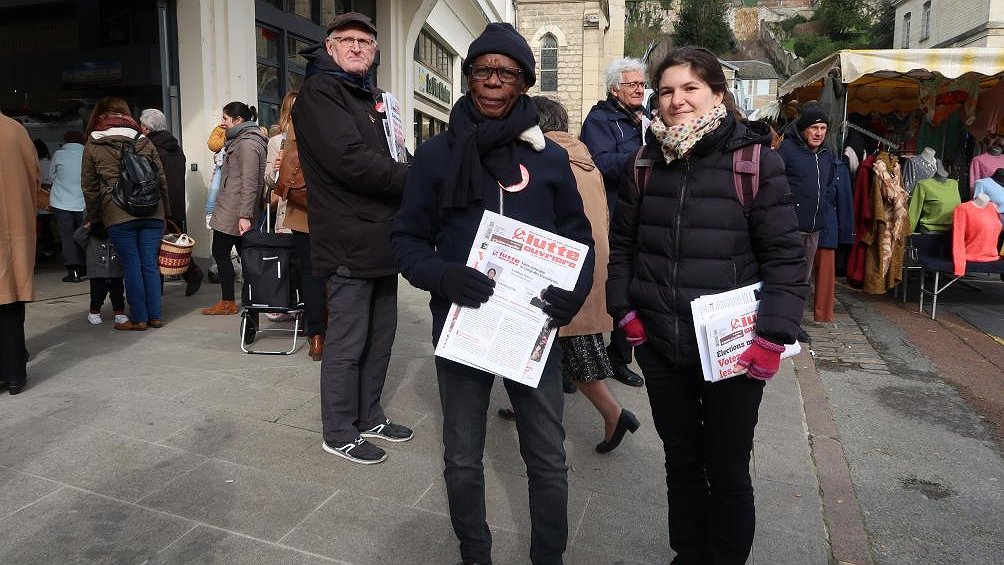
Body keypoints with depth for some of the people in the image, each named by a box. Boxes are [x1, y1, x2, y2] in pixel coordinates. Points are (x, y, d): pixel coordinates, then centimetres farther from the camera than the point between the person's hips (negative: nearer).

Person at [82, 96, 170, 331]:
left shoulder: (92, 146, 7)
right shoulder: (144, 142, 12)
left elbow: (89, 188, 9)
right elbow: (161, 179, 11)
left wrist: (94, 218, 18)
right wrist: (165, 212, 18)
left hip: (118, 215, -2)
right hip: (152, 213, 2)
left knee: (131, 266, 3)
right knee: (150, 264, 7)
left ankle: (138, 318, 8)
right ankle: (155, 316, 12)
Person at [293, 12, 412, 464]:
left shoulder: (371, 96, 22)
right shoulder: (319, 91, -7)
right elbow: (350, 160, -20)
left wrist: (407, 177, 3)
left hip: (383, 236, 9)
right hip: (349, 240, -9)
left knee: (380, 334, 15)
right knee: (348, 340, 0)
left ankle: (369, 417, 29)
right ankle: (339, 433, 15)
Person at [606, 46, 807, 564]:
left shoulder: (755, 160, -8)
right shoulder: (646, 162, 4)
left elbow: (785, 256, -9)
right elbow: (621, 242, 11)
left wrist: (773, 337, -15)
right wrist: (625, 310, 2)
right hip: (660, 347, 4)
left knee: (727, 471, 11)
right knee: (681, 461, 19)